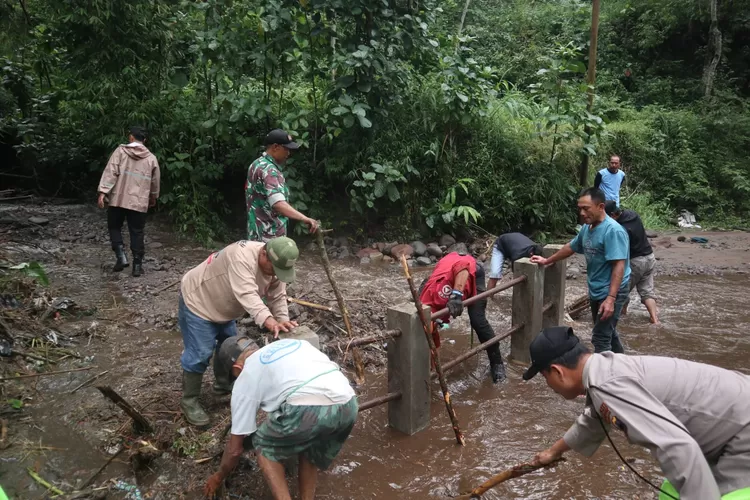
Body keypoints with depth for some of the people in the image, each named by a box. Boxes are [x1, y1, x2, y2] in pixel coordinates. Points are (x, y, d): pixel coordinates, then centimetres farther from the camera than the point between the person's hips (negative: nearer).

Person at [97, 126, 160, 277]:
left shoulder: (121, 151, -1)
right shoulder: (151, 158, 6)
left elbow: (110, 172, -9)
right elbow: (155, 181, 16)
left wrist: (102, 192, -10)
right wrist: (153, 197, 31)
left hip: (118, 199, -1)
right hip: (139, 202, 1)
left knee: (114, 227, 15)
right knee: (137, 233, 6)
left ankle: (121, 257, 0)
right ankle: (137, 265, 6)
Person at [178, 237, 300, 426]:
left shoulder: (276, 266, -12)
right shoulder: (241, 256, -39)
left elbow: (277, 298, -8)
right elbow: (247, 295, -47)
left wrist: (283, 321, -24)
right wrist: (268, 321, -57)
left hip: (222, 306, 9)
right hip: (197, 301, -9)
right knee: (199, 354, -8)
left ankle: (224, 384, 40)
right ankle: (189, 401, 9)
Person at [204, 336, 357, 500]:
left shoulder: (246, 378, 20)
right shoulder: (292, 343, 33)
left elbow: (235, 448, 25)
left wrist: (219, 477, 45)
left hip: (307, 408, -6)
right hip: (348, 405, 6)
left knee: (263, 445, 24)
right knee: (310, 450, 34)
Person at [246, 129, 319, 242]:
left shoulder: (258, 164, 12)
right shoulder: (268, 170, -22)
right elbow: (278, 204, -37)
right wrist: (305, 219, -46)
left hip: (259, 232, 11)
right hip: (268, 235, -11)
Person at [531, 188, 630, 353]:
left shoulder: (613, 230, -23)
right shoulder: (587, 228, 4)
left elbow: (619, 266, -28)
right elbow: (571, 247, 22)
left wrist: (610, 298, -33)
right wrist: (547, 261, 27)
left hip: (611, 292, -9)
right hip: (595, 291, 9)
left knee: (600, 338, -8)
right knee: (607, 331, 23)